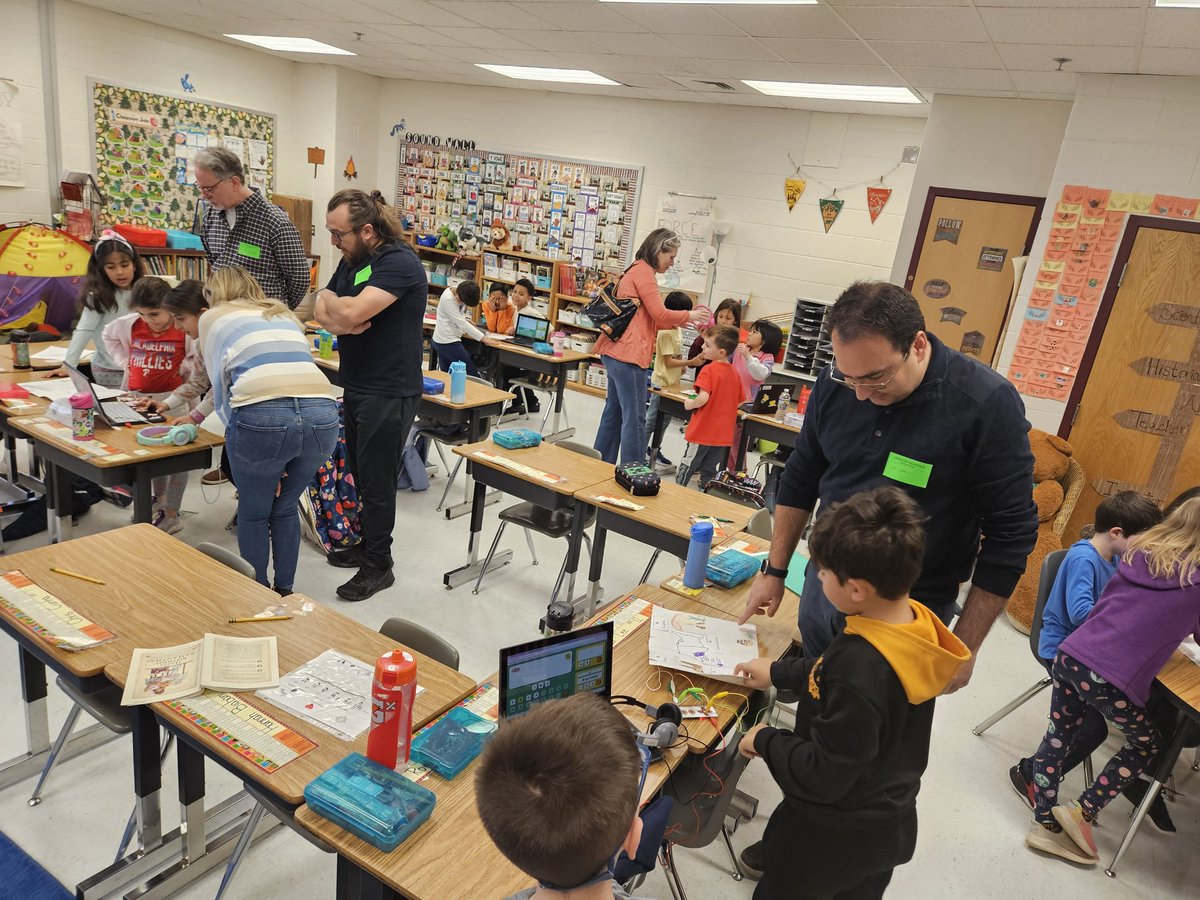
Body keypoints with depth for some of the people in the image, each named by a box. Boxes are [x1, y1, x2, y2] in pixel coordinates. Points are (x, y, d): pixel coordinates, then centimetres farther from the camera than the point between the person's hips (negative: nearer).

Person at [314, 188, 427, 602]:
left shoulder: (400, 263, -18)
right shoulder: (352, 260, 11)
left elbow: (352, 311, -28)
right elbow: (323, 311, 8)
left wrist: (330, 300, -6)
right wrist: (336, 320, -16)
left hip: (389, 394, -9)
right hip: (357, 388, 9)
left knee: (376, 481, 1)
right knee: (361, 474, 19)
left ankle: (378, 567, 16)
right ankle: (367, 545, 36)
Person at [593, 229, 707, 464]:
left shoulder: (637, 271, 22)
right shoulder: (643, 271, -9)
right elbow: (659, 314, -14)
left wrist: (680, 322, 14)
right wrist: (689, 315, 0)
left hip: (616, 352, 10)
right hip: (628, 354, -10)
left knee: (614, 413, 14)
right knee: (635, 418, -7)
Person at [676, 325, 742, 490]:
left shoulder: (709, 370, -16)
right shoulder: (734, 373, 5)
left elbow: (703, 398, -28)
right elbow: (739, 401, 14)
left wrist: (689, 404, -10)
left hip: (703, 431, -6)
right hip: (723, 434, 6)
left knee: (687, 468, 6)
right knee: (709, 471, 15)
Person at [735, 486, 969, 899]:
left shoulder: (860, 664, -39)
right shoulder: (916, 622, -13)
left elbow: (823, 775, -30)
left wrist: (765, 740, -15)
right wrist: (778, 672, 11)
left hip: (830, 836, -7)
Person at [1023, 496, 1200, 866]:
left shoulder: (1137, 552, 11)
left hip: (1070, 656, 4)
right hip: (1111, 680, -4)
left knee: (1057, 737, 17)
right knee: (1148, 744, 23)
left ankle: (1047, 824, 22)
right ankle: (1083, 810, 20)